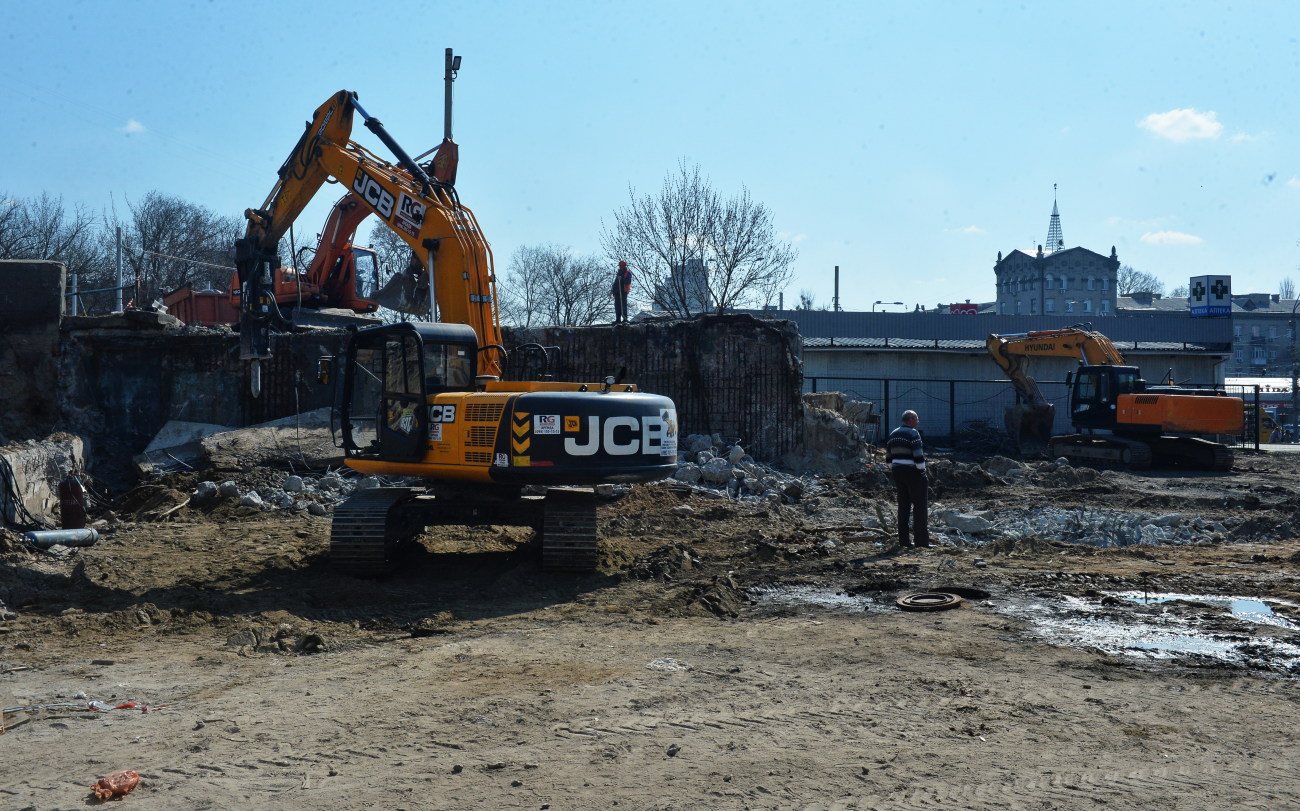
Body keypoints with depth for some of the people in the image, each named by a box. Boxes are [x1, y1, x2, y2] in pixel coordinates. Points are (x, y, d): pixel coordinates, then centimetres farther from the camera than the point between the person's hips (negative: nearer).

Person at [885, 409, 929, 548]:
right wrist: (923, 473, -10)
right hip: (912, 472, -7)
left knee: (903, 505, 11)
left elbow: (888, 457, 14)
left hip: (897, 472, 7)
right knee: (920, 505, -1)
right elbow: (918, 456, -17)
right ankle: (921, 541, -4)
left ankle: (904, 540, 11)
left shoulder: (892, 434, 12)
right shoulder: (913, 434, -12)